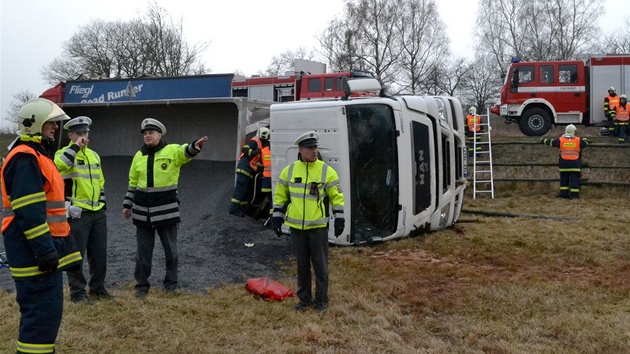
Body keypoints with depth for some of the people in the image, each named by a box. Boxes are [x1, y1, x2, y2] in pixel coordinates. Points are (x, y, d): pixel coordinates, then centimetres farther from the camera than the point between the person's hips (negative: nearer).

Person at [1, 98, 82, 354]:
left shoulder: (37, 155, 18)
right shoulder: (25, 158, -16)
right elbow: (28, 211, -23)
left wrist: (53, 246, 25)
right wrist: (44, 250, -25)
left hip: (45, 247, 11)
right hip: (34, 251, -11)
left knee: (47, 308, 17)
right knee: (43, 310, -10)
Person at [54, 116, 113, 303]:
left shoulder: (94, 155, 16)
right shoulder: (64, 153, -4)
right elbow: (59, 165, -30)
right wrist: (76, 146, -22)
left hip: (97, 212, 7)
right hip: (77, 213, -6)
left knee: (99, 253, 11)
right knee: (76, 253, 0)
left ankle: (98, 288, 25)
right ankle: (77, 292, 11)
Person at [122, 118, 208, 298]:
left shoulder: (171, 151, -6)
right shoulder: (139, 156, 9)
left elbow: (185, 151, -29)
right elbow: (133, 183, 16)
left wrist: (195, 146, -52)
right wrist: (127, 205, 16)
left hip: (166, 210, -4)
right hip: (142, 212, 4)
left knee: (170, 250, 9)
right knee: (143, 251, 11)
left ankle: (171, 284, 25)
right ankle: (142, 285, 24)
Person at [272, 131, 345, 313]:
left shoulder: (326, 171, -5)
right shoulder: (289, 170, 2)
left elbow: (337, 196, -1)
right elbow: (280, 195, 11)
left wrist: (339, 218, -7)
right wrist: (277, 216, 7)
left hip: (318, 227, -3)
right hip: (297, 227, 3)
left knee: (320, 264, 6)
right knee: (302, 264, 13)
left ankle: (321, 300, 20)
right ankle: (304, 299, 27)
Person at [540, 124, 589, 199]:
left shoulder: (560, 140, -2)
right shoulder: (578, 140, -1)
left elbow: (550, 142, 8)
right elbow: (585, 142, 17)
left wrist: (543, 140, 26)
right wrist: (583, 139, 40)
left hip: (564, 164, 1)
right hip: (575, 165, -1)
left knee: (564, 179, 10)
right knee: (574, 179, 2)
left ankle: (564, 194, 10)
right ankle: (574, 195, -1)